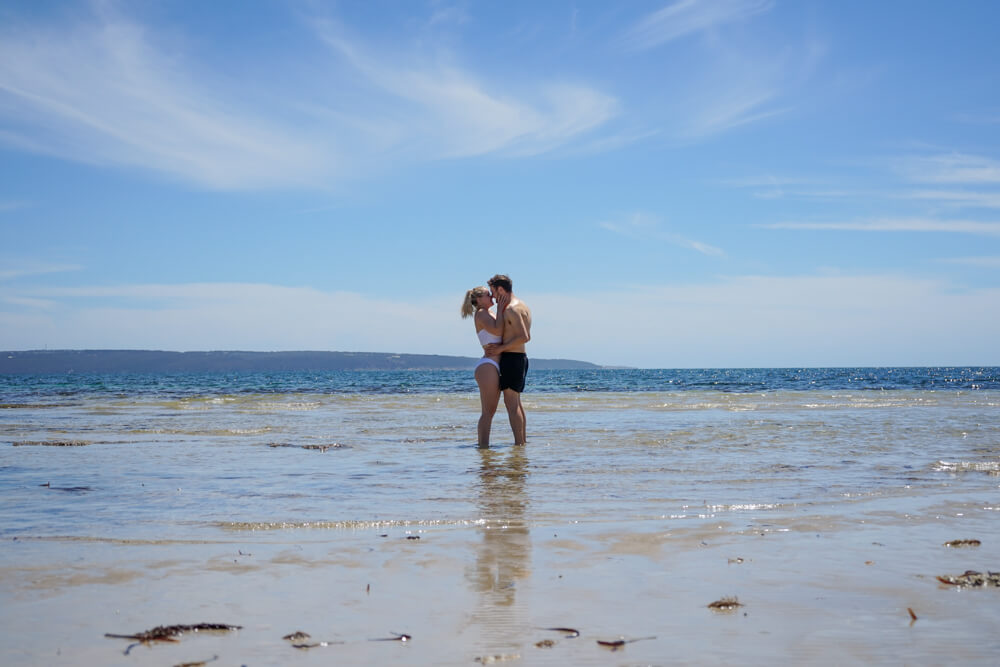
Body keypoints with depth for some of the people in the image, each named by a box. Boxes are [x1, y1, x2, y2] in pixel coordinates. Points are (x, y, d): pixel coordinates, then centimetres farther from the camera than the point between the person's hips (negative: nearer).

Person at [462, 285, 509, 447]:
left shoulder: (488, 315, 21)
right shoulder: (481, 313, -8)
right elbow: (497, 331, -20)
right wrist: (500, 310, -11)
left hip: (494, 367, 10)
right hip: (487, 366, -10)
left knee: (490, 411, 11)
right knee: (488, 411, -12)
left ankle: (483, 445, 14)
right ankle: (484, 446, -14)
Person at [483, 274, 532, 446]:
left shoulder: (511, 309, -15)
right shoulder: (523, 306, 16)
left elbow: (524, 337, -23)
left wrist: (501, 348, -17)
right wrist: (502, 345, 6)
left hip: (511, 358, -10)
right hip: (520, 357, 10)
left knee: (511, 402, -10)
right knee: (516, 402, 17)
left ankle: (519, 444, -12)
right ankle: (523, 441, 20)